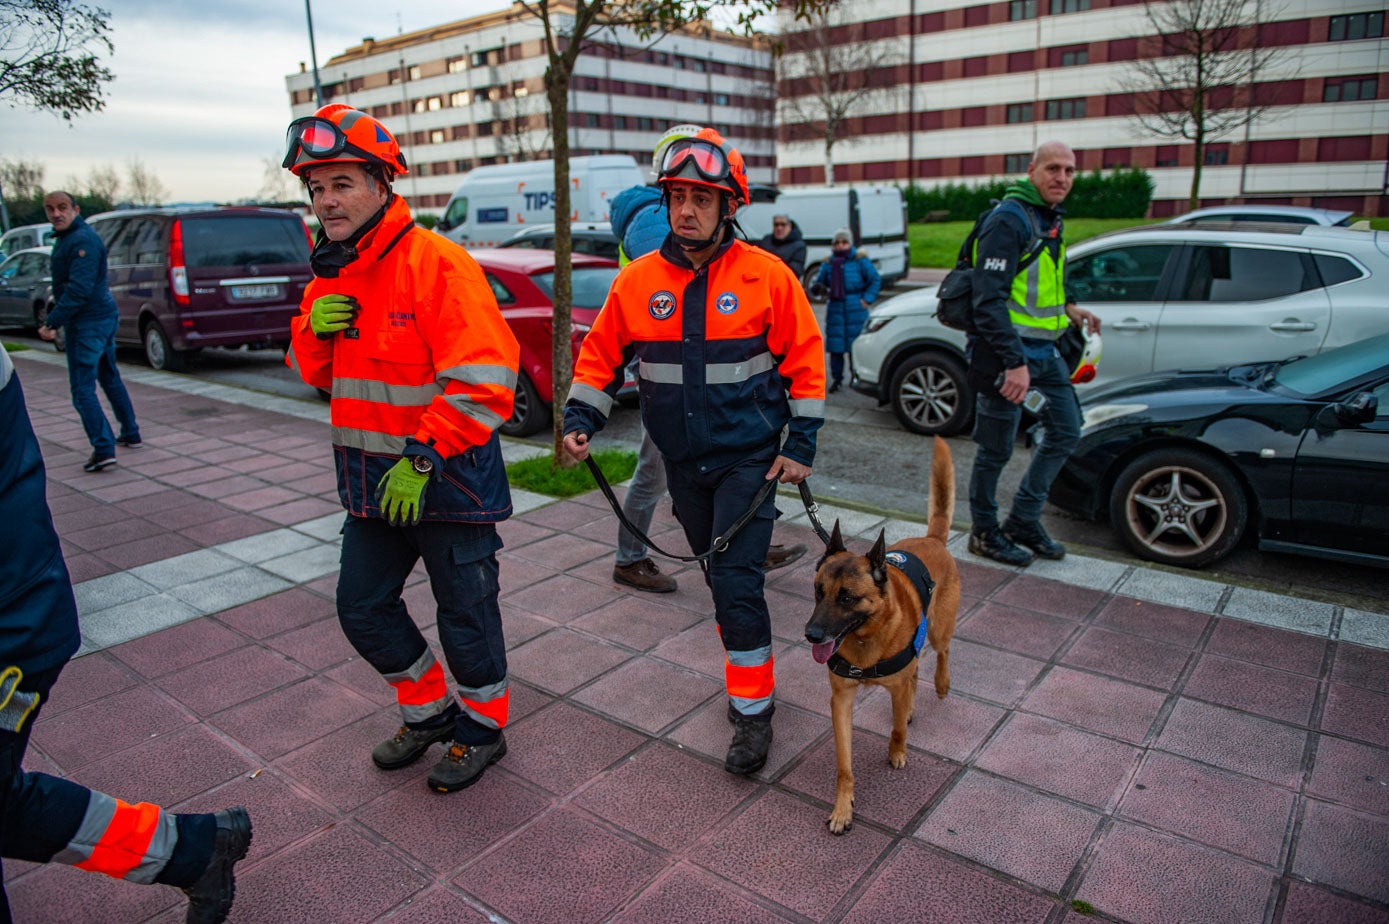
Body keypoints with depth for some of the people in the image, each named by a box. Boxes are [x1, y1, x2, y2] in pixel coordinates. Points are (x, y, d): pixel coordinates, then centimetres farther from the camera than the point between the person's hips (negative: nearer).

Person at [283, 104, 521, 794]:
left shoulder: (436, 263, -18)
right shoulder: (332, 274, 10)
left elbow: (483, 380, -25)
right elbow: (315, 374, 18)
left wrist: (424, 458, -24)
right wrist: (313, 329, -4)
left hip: (446, 480, -8)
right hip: (372, 484, 9)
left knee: (465, 613, 7)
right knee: (363, 608, 17)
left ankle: (482, 728, 31)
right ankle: (429, 711, 39)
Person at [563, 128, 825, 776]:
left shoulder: (766, 275, -9)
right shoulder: (638, 280, -2)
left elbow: (804, 357, -3)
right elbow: (600, 354, 6)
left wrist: (801, 443, -6)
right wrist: (580, 418, -7)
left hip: (749, 458, -4)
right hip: (683, 462, 4)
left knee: (738, 583, -8)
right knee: (718, 575, 17)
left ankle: (753, 708, 8)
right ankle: (746, 665, 38)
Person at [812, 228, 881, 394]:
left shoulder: (860, 260, 1)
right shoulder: (828, 263, 8)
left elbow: (875, 280, 5)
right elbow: (819, 282, 15)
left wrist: (867, 299, -4)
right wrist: (820, 287, -9)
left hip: (855, 310, -2)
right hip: (835, 310, 2)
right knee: (835, 346, 1)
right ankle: (837, 378, 14)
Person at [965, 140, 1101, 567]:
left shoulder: (1050, 219, 14)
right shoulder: (1009, 219, -16)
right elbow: (990, 301, -24)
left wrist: (1067, 307, 10)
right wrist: (1014, 363, -28)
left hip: (1043, 351, 10)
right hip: (1006, 353, -10)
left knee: (1066, 430, 14)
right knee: (997, 448, 1)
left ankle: (1023, 521, 24)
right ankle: (984, 532, 19)